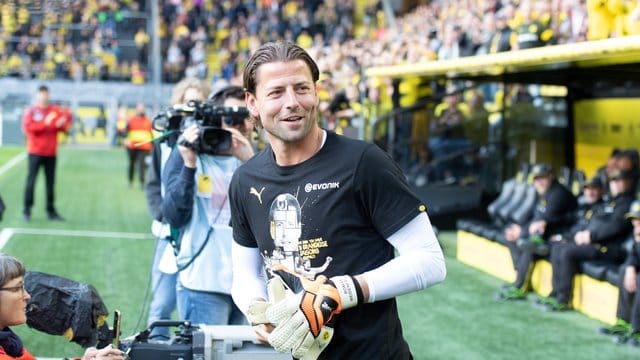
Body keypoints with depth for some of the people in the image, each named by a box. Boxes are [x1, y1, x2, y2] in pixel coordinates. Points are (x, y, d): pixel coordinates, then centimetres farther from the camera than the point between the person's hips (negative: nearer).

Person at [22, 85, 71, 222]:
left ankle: (51, 210, 10)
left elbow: (64, 126, 7)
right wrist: (45, 123, -22)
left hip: (51, 153, 3)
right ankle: (27, 210, -2)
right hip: (35, 152, -3)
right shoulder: (31, 111, -1)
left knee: (51, 182, 5)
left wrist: (61, 124, -16)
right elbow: (27, 127, -14)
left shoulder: (56, 111, 9)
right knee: (31, 180, -6)